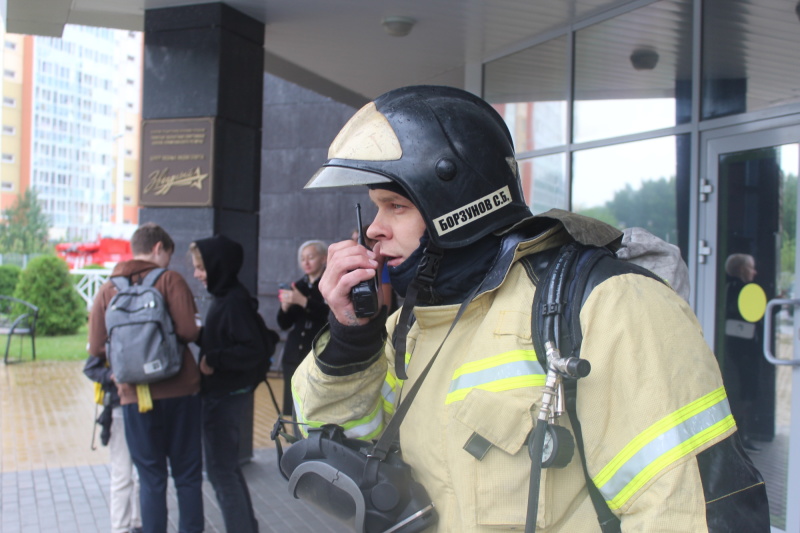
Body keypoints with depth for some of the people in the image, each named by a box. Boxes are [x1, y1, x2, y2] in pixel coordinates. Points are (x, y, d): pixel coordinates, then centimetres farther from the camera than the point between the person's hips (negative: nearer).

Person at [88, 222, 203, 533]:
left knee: (151, 478, 11)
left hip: (135, 397, 2)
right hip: (179, 391, -2)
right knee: (188, 475, 10)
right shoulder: (169, 279, -3)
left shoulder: (107, 290, 6)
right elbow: (188, 330, -14)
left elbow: (96, 348, 3)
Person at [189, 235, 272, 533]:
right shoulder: (222, 298, 10)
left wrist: (213, 360, -21)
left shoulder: (235, 301, -19)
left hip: (226, 397, -10)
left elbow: (255, 349, -24)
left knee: (220, 470, -1)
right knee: (227, 468, 19)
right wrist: (199, 336, 2)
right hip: (220, 394, 10)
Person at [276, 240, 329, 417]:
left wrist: (303, 301, -25)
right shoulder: (297, 286, 14)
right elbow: (284, 324, 12)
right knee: (294, 412, 4)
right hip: (294, 356, 5)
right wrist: (285, 307, -9)